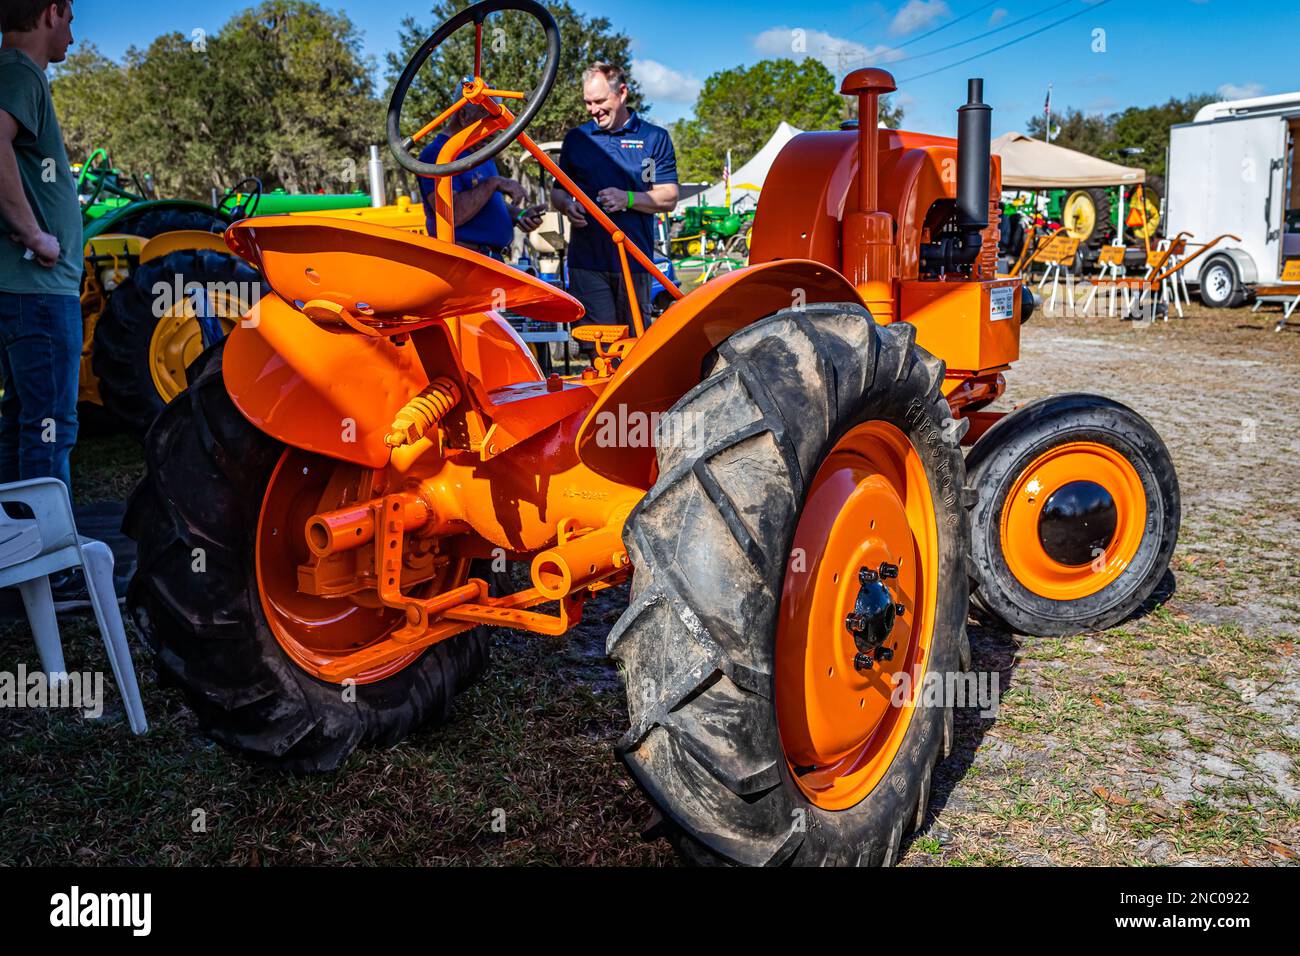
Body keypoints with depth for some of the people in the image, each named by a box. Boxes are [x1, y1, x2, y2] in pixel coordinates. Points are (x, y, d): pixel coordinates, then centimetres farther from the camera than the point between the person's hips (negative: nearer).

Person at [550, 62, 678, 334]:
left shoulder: (654, 138, 8)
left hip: (634, 260, -1)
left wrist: (628, 199, -14)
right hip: (587, 261, 1)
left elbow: (669, 198, 2)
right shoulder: (576, 138, 15)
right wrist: (567, 204, -4)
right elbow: (557, 190, 21)